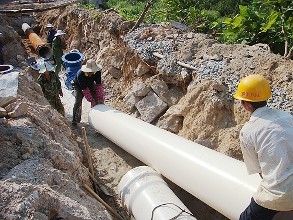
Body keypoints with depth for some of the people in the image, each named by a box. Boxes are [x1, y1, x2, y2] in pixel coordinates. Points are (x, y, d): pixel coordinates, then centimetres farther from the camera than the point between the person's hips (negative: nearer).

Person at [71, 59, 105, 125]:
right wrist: (91, 100, -37)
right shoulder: (80, 74, -39)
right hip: (79, 86, -4)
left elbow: (99, 84, -23)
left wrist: (100, 98, -29)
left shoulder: (97, 72, -29)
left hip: (91, 84, 4)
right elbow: (84, 89, -35)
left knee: (96, 99, -5)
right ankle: (75, 120, -3)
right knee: (78, 101, -15)